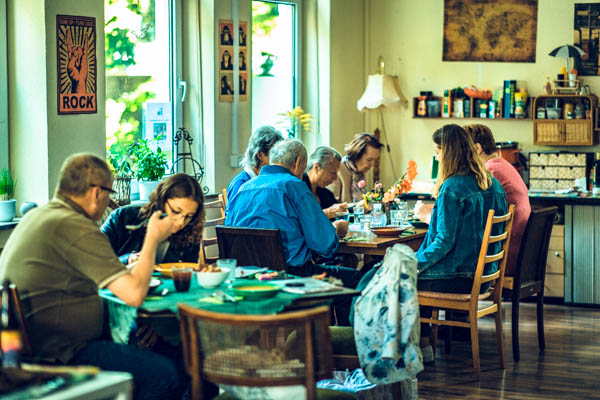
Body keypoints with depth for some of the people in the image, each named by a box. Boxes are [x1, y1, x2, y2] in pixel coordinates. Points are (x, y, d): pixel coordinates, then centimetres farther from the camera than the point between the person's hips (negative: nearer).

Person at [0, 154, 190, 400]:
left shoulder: (36, 216, 12)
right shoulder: (79, 230, -20)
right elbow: (134, 294, -23)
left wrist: (129, 269, 25)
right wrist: (153, 239, -8)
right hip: (60, 356, -11)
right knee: (169, 375, -14)